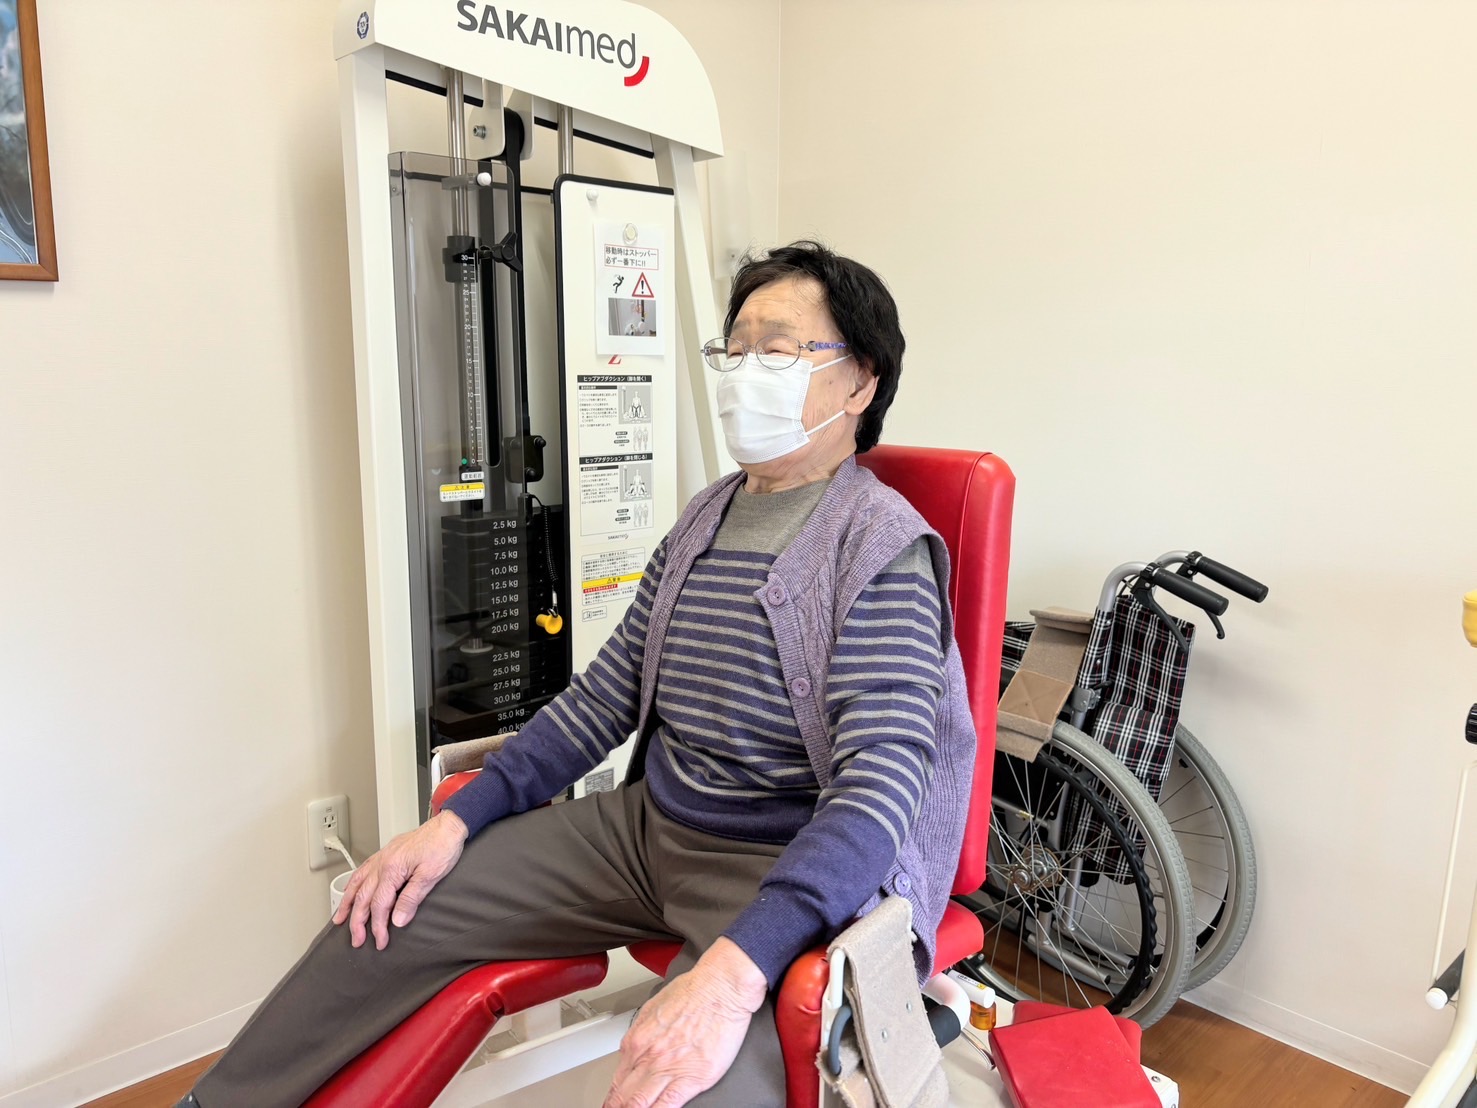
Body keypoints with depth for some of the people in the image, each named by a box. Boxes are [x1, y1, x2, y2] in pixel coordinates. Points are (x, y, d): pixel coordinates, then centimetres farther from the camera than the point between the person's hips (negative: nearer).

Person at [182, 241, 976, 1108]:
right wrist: (456, 821, 4)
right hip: (647, 826, 7)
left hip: (786, 871, -6)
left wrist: (732, 974, -36)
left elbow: (881, 782, -24)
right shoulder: (706, 519, 8)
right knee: (395, 913, 4)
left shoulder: (882, 547, -14)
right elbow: (606, 695, 10)